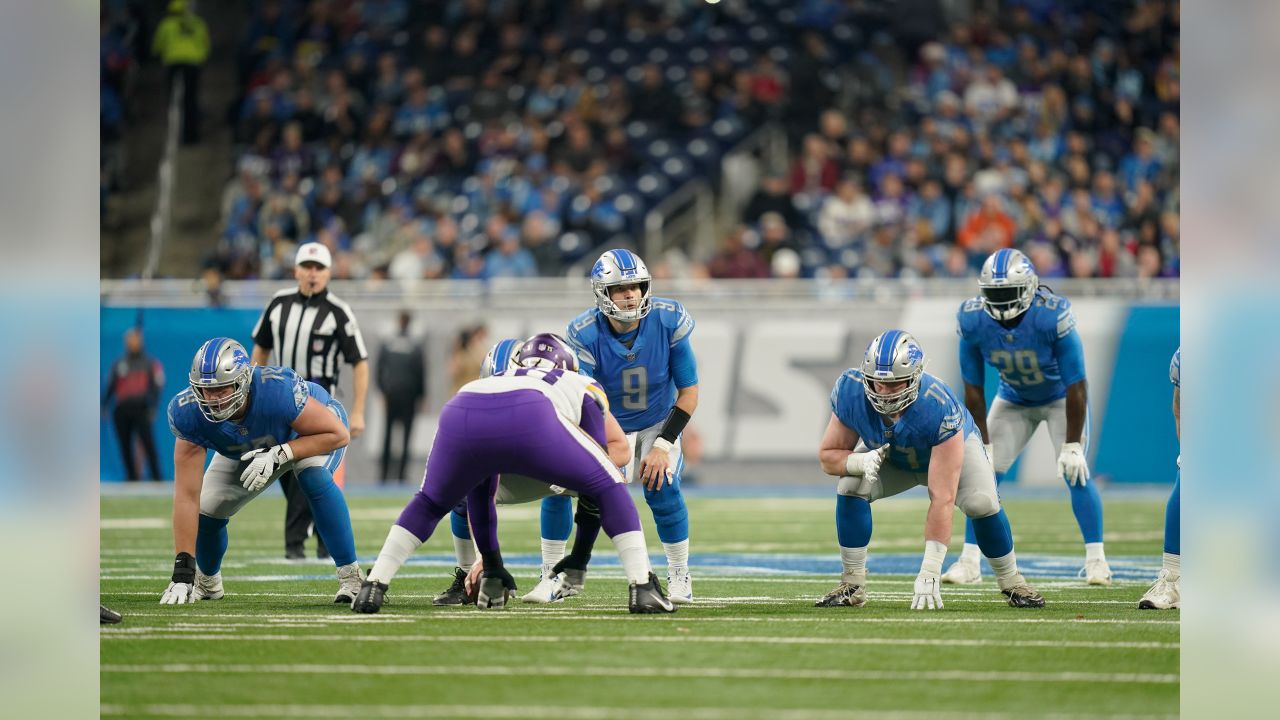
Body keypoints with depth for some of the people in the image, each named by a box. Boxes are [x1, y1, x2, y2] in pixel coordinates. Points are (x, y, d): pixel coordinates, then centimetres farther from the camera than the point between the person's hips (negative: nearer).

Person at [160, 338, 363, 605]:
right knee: (207, 511, -6)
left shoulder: (278, 391, -44)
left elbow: (338, 433, -31)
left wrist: (278, 455, -44)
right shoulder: (189, 412, -34)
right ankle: (207, 581, 28)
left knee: (315, 478, -34)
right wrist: (182, 571, -37)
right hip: (246, 450, 4)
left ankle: (350, 575, -21)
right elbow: (187, 495, -33)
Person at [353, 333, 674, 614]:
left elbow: (482, 491, 51)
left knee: (430, 503, 33)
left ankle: (373, 587, 22)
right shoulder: (583, 386, 39)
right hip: (528, 418, -3)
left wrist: (487, 558, 57)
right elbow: (618, 448, 33)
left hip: (459, 416, 3)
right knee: (608, 487, 21)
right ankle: (642, 588, 11)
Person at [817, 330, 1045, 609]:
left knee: (982, 502, -27)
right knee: (851, 489, -24)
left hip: (952, 445, -3)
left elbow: (941, 498, -45)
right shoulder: (851, 393, -34)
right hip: (888, 455, 3)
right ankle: (853, 584, -9)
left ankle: (1011, 581, -1)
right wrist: (859, 462, -44)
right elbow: (828, 456, -18)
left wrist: (929, 573, -47)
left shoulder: (940, 408, -44)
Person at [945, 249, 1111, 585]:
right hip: (1014, 400, 3)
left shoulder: (1052, 316, -36)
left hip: (1061, 397, -3)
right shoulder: (973, 321, -25)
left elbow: (1076, 386, -27)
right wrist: (983, 444, -11)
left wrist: (1071, 446, -24)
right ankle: (969, 563, 1)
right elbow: (973, 389, -12)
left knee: (1075, 472, -16)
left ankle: (1096, 560, -6)